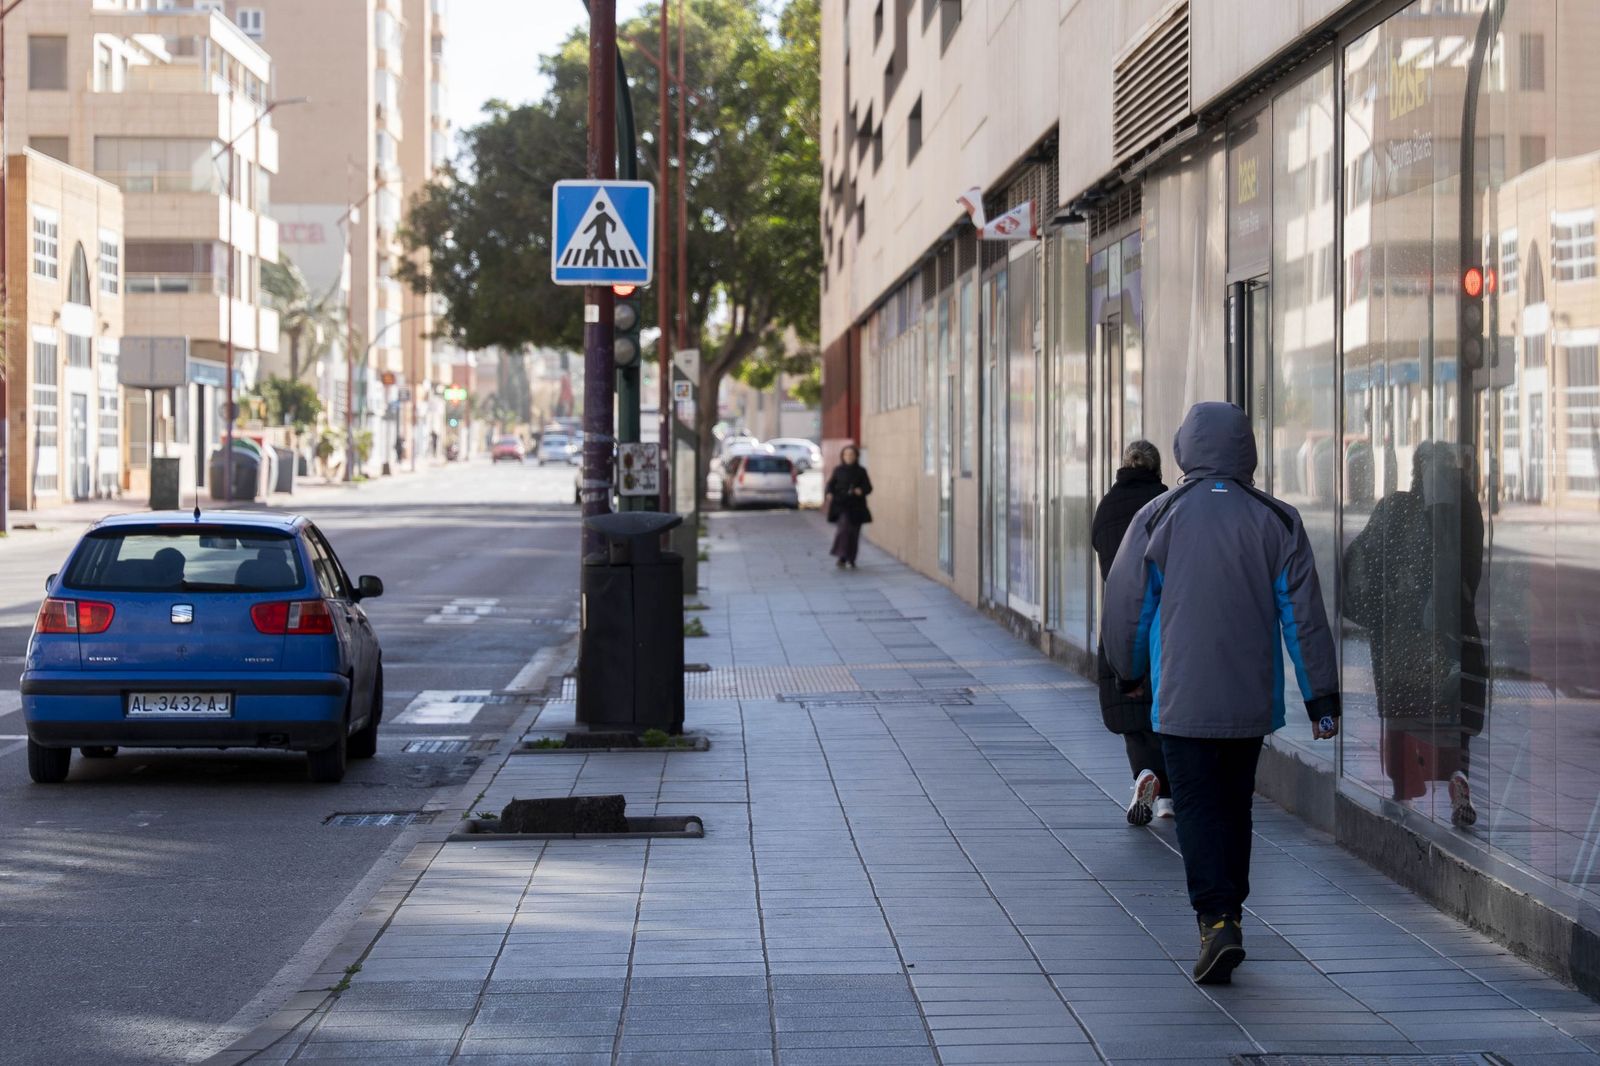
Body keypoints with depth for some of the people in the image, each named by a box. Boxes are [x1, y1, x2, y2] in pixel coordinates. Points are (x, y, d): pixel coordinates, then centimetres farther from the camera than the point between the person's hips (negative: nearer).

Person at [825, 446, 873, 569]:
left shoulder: (861, 471, 5)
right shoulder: (838, 470, 6)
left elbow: (868, 487, 4)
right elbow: (831, 484, 8)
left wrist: (860, 491, -17)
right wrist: (829, 494, -13)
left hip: (856, 507, 1)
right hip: (841, 505, -1)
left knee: (854, 533, 3)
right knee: (844, 528, -21)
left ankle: (851, 560, 18)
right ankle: (842, 557, -17)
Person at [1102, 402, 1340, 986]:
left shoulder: (1158, 518, -4)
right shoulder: (1277, 522, 2)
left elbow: (1126, 607, 2)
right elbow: (1304, 615, 1)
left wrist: (1131, 673, 20)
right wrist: (1322, 697, 5)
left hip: (1183, 698, -3)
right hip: (1252, 698, 3)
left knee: (1198, 807, -2)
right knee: (1235, 806, 16)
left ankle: (1218, 920, -17)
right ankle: (1228, 916, 23)